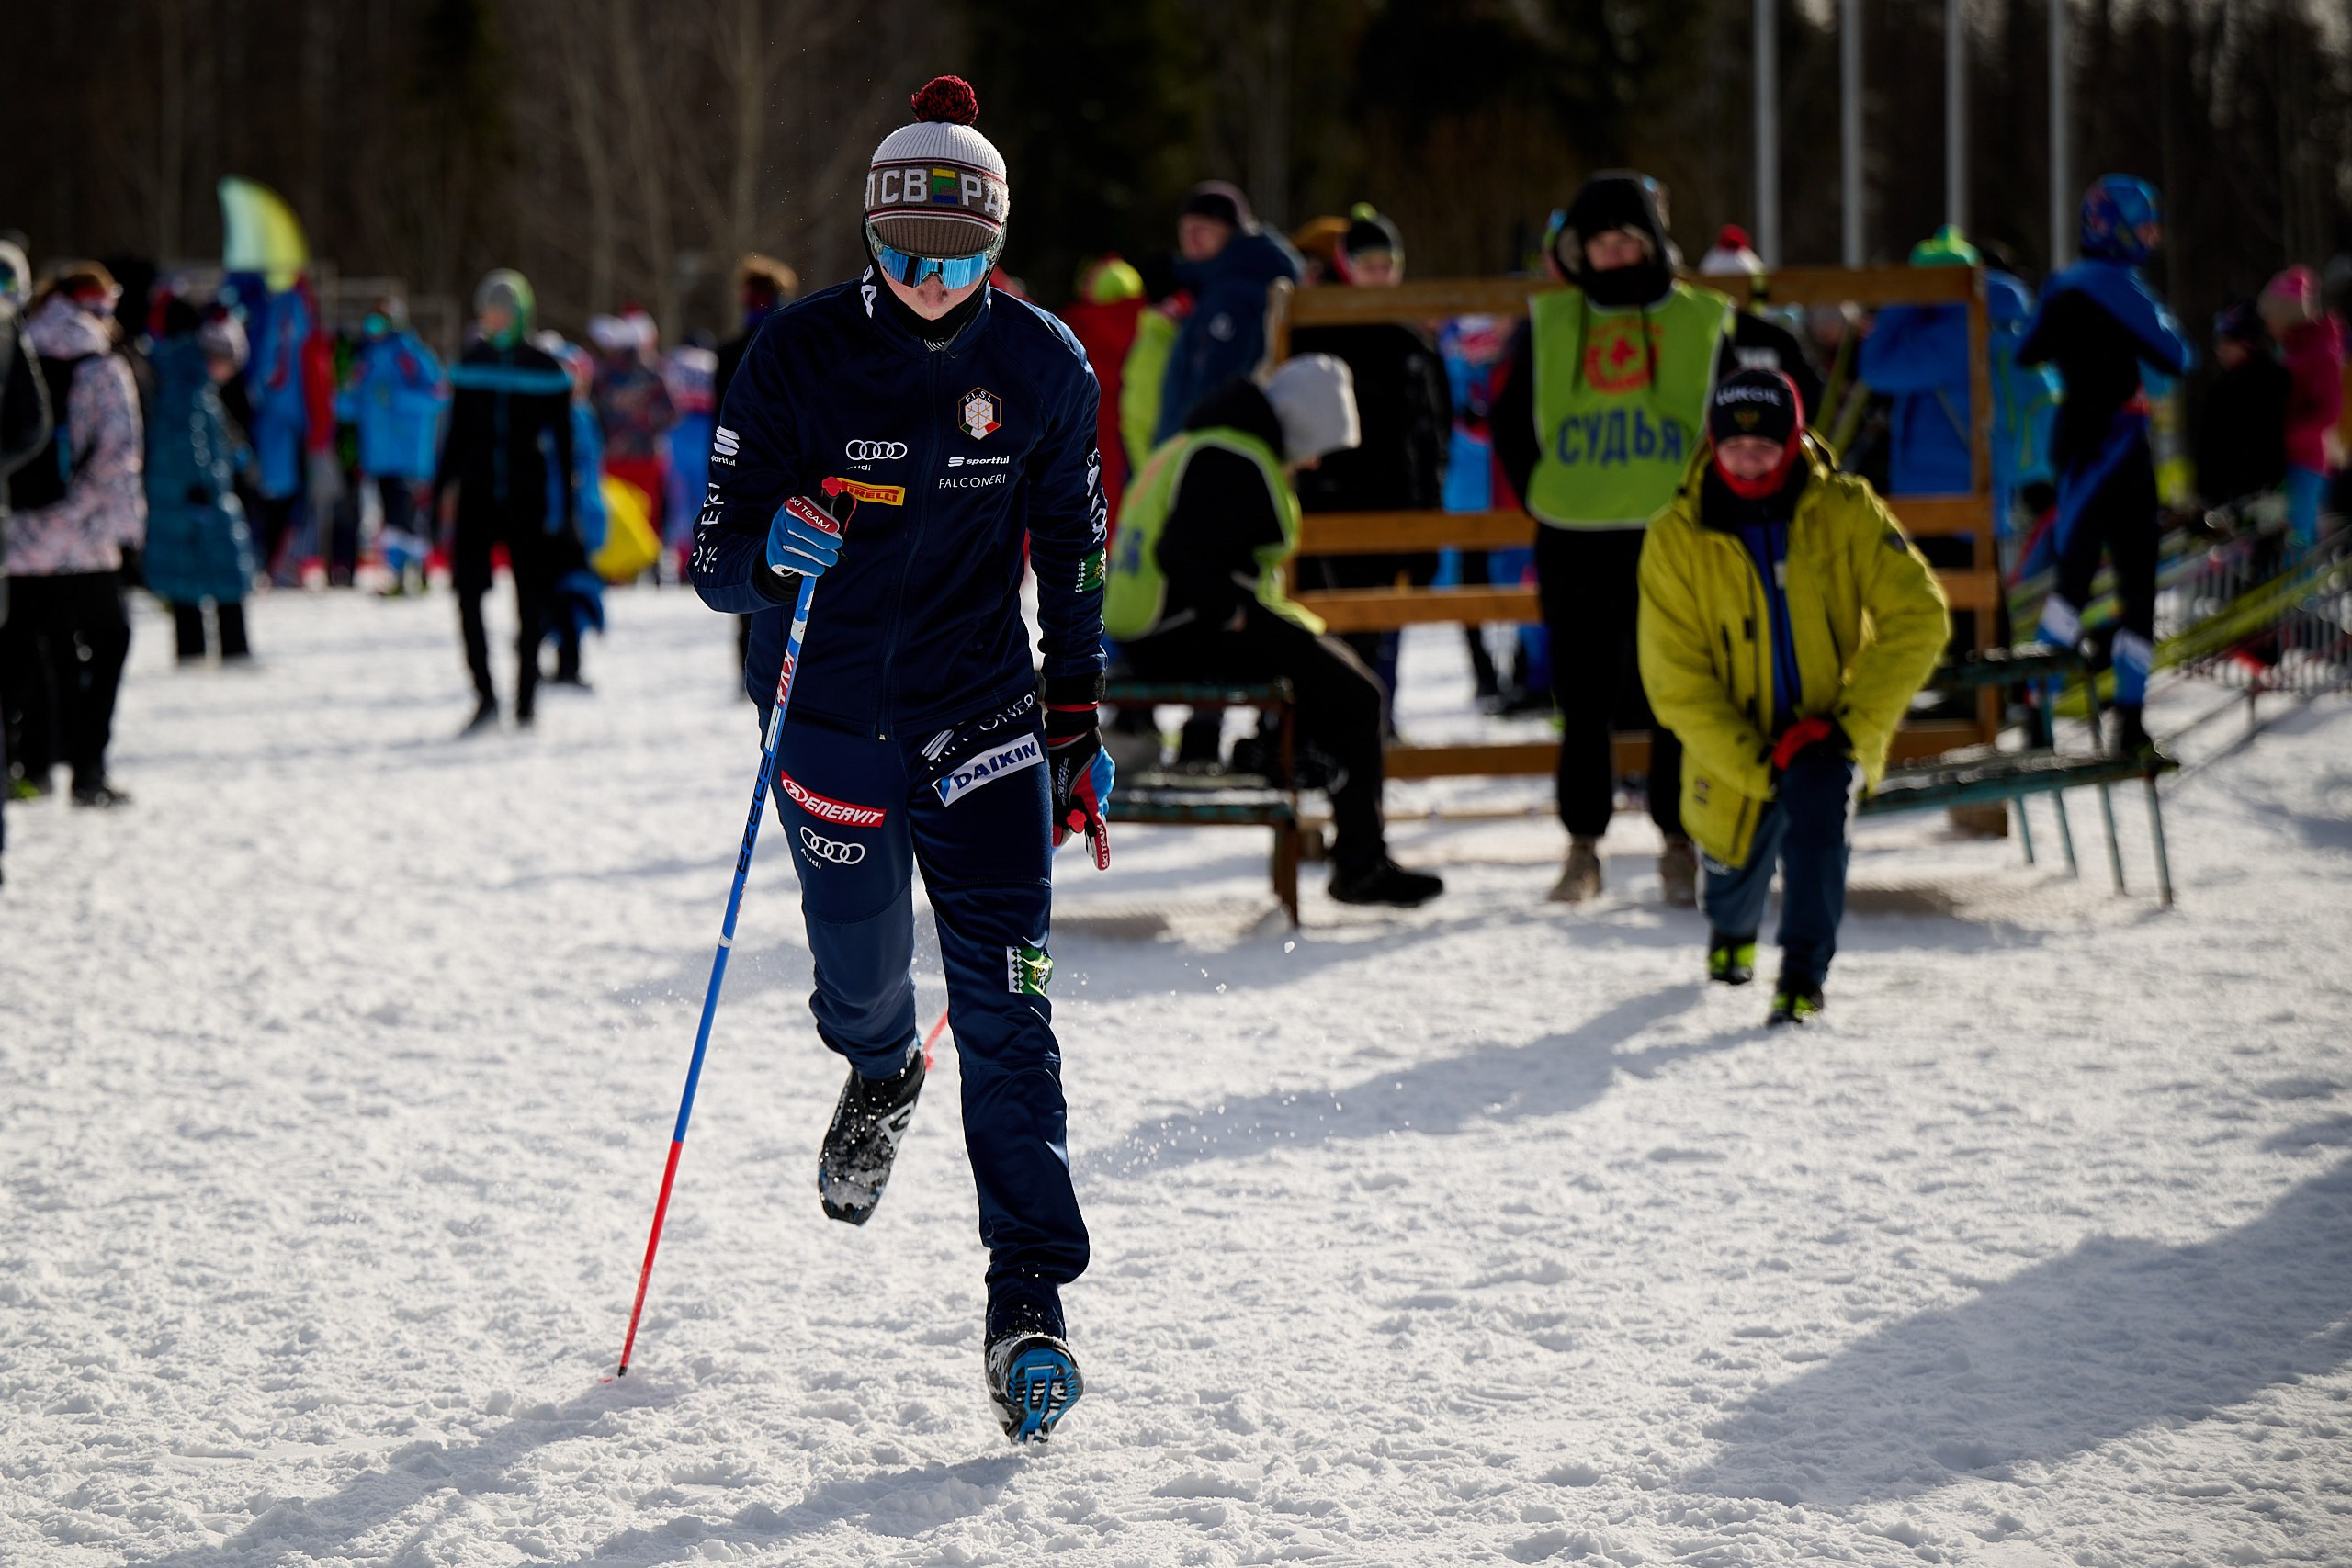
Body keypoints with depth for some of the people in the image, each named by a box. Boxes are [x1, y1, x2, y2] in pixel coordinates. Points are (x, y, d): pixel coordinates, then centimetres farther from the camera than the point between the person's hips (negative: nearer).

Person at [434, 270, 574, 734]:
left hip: (526, 498, -2)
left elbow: (561, 441, 2)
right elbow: (456, 431, 13)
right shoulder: (471, 364, 7)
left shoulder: (546, 369, 0)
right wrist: (443, 487, 9)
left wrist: (563, 505, -2)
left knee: (530, 599, 3)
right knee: (467, 589, -12)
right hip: (477, 494, 2)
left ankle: (526, 699, 13)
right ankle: (485, 696, -9)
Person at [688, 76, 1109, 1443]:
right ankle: (884, 1073, 53)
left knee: (1006, 1005, -11)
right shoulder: (800, 354, -10)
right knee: (862, 983, 14)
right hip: (829, 719, 0)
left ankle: (1032, 1299, -10)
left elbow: (1073, 557, 8)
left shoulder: (1043, 366, -4)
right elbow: (719, 563, -8)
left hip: (981, 716, 0)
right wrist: (774, 551, -31)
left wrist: (1081, 728, 7)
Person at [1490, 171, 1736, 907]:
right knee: (1583, 701, 4)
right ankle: (1582, 846, 12)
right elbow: (1510, 421, 17)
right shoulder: (1546, 325, 8)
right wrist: (1540, 494, 7)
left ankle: (1680, 846, 10)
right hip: (1572, 540, 1)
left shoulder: (1704, 322, 4)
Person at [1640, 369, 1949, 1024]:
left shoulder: (1845, 512, -12)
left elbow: (1916, 617, -13)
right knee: (1736, 871, 14)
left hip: (1828, 732, -1)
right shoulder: (1676, 540, -12)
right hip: (1734, 752, 2)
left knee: (1818, 802, -31)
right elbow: (1676, 682, -11)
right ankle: (1733, 932, 53)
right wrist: (1756, 768, -19)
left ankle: (1803, 976, -23)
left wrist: (1854, 725, -19)